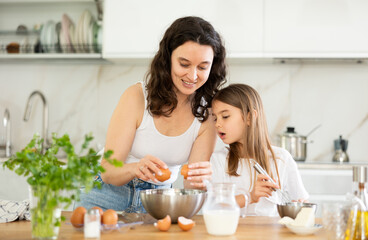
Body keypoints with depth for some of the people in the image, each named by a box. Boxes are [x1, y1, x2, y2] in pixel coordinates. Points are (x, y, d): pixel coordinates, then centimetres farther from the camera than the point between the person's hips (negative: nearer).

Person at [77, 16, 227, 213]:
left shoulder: (207, 115, -8)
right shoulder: (136, 96, -16)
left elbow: (190, 189, -12)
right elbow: (108, 172, -17)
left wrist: (199, 180, -35)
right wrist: (136, 169, -39)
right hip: (107, 193, -1)